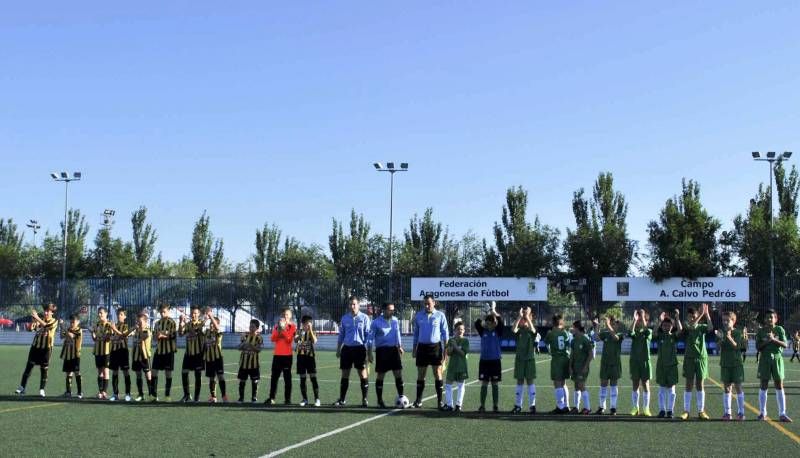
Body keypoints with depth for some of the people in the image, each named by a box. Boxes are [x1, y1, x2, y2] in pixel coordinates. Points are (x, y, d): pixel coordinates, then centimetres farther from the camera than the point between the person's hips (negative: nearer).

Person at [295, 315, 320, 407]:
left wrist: (310, 330, -18)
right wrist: (301, 331, -21)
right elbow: (295, 340, -11)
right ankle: (305, 399, 13)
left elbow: (314, 341, -17)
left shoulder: (312, 332, 2)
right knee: (302, 378, 5)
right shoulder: (299, 332, 7)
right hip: (301, 356, 2)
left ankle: (317, 399, -3)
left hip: (310, 356, -2)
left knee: (313, 378, -5)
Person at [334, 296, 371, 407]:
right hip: (347, 348, 3)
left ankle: (364, 399, 7)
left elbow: (368, 335, 0)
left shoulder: (364, 318, -1)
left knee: (363, 374, -1)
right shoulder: (344, 318, 8)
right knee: (345, 375, 5)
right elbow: (341, 334, 16)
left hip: (359, 348, -3)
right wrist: (338, 349, 12)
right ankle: (342, 399, 11)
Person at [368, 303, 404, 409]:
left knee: (398, 373, -2)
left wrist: (400, 346, 19)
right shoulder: (377, 322, -6)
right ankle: (380, 401, 10)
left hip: (394, 349, 4)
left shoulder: (395, 320, 7)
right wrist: (370, 352, -6)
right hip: (381, 350, -4)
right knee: (380, 375, 2)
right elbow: (371, 337, -2)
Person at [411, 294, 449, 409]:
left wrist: (446, 350, -3)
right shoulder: (418, 315, 8)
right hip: (422, 347, 3)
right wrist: (414, 349, 12)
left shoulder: (440, 316, 1)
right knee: (420, 375, 5)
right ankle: (418, 401, 12)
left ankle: (439, 401, 3)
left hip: (436, 347, -2)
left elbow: (445, 333, 2)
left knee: (437, 374, -2)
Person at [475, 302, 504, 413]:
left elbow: (500, 321, -14)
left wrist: (493, 311, -9)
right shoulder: (483, 331, 4)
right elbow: (477, 323, -10)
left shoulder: (498, 332, 0)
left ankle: (495, 406, 9)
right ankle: (482, 406, 8)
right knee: (484, 384, 4)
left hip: (495, 361, -1)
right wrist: (487, 315, -11)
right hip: (484, 360, 1)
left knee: (495, 384, 4)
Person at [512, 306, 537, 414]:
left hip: (530, 359, -1)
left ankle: (532, 405, 2)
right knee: (519, 382, 5)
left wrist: (527, 316, -28)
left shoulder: (532, 331, 2)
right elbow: (513, 329, -20)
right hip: (519, 359, 1)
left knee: (531, 381, -1)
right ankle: (518, 406, 9)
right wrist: (519, 316, -28)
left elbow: (532, 330, -23)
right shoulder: (519, 330, 3)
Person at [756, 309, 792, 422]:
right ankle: (762, 413, 11)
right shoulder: (761, 331, 3)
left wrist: (774, 339, -18)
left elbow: (785, 344, -5)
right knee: (764, 386, 3)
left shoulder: (779, 329, 3)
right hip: (765, 360, 0)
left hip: (777, 359, 0)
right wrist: (766, 341, -17)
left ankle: (782, 414, 2)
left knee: (779, 386, -1)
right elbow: (758, 347, 0)